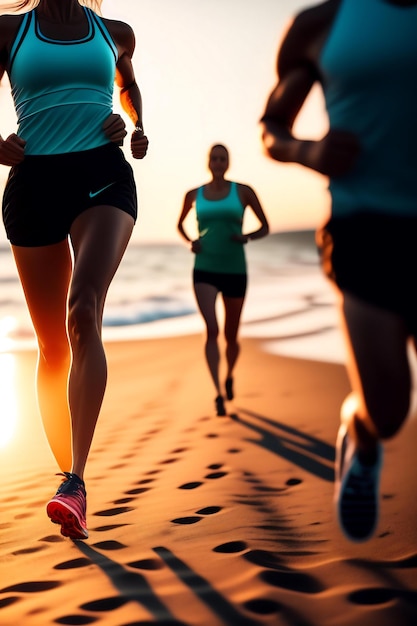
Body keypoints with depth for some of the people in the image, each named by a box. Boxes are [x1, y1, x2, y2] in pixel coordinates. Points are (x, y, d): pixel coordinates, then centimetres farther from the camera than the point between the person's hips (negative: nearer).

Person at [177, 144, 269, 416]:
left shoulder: (243, 191, 1)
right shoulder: (193, 194, 5)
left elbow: (265, 227, 8)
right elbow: (180, 224, 23)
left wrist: (247, 237, -13)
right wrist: (190, 242, 2)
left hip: (235, 271, 0)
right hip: (204, 272, 0)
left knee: (231, 336, 11)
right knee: (211, 330, -21)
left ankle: (229, 376, 42)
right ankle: (218, 394, -21)